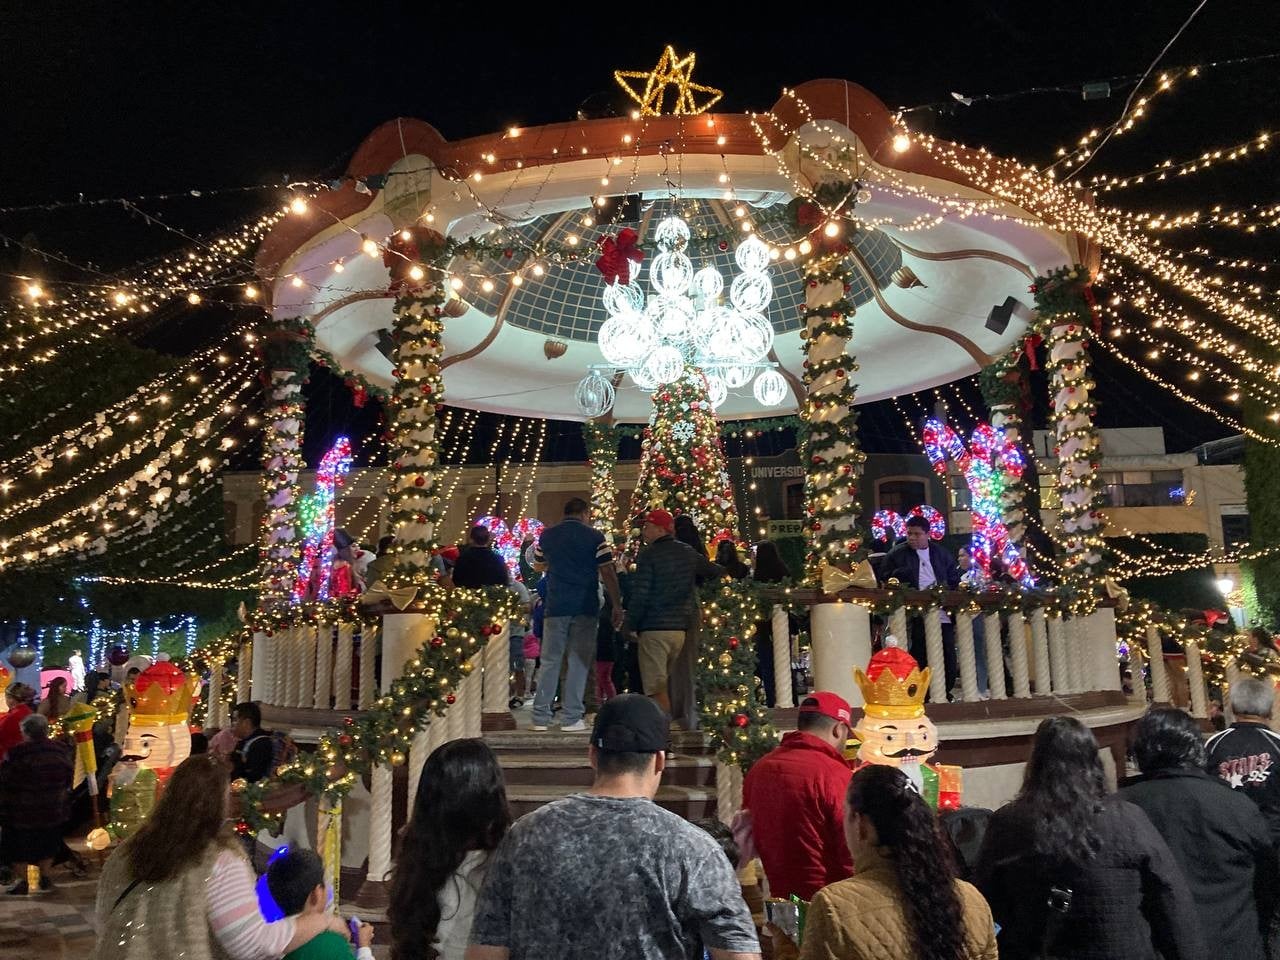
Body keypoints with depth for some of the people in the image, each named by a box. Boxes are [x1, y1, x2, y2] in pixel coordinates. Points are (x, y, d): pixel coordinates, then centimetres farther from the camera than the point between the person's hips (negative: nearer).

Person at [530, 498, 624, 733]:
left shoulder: (547, 536, 9)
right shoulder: (594, 537, -3)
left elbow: (539, 563, 26)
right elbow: (607, 573, -7)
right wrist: (617, 605, -3)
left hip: (555, 606, 3)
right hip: (585, 607, -3)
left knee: (550, 661, 7)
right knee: (579, 661, 3)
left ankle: (540, 718, 8)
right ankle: (571, 718, 3)